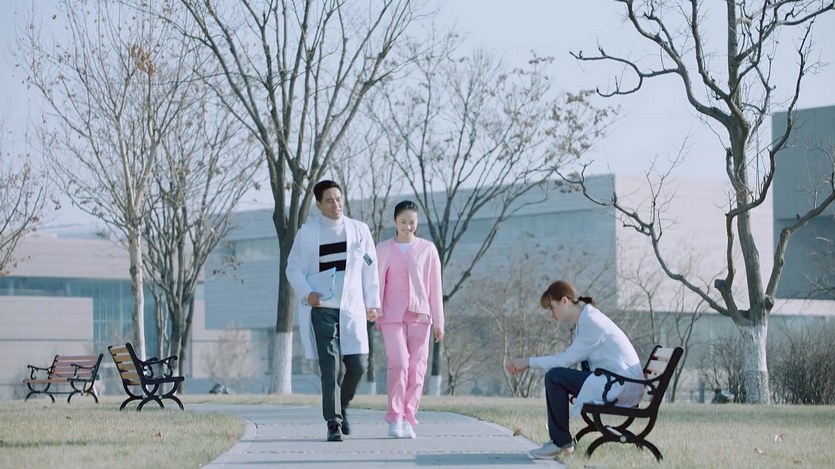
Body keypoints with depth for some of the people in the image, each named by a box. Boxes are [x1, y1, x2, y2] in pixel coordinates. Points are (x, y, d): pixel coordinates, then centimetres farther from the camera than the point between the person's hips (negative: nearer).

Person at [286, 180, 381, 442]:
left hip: (351, 309, 2)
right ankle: (333, 423, -3)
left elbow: (370, 268, 10)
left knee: (358, 364, -2)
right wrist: (306, 294, -11)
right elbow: (293, 269, 5)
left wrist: (372, 302, 7)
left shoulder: (359, 230, 7)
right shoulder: (307, 233, 2)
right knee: (331, 366, -8)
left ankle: (341, 406, 26)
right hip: (321, 309, -2)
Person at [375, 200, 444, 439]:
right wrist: (375, 315, 2)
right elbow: (378, 283, 8)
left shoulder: (427, 249, 8)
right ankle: (395, 417, -6)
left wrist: (439, 321, 6)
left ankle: (408, 420, 5)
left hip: (420, 315, 2)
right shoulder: (384, 249, 6)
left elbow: (435, 287, 9)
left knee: (416, 368, -2)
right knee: (399, 363, -15)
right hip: (393, 315, -1)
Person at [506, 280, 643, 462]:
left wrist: (529, 362, -6)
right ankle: (559, 440, 12)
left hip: (623, 387, -10)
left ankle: (562, 443, -6)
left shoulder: (591, 322, -16)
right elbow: (569, 357, 15)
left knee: (555, 377, -15)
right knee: (556, 374, 12)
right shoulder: (585, 319, 15)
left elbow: (567, 360, -15)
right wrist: (527, 364, 7)